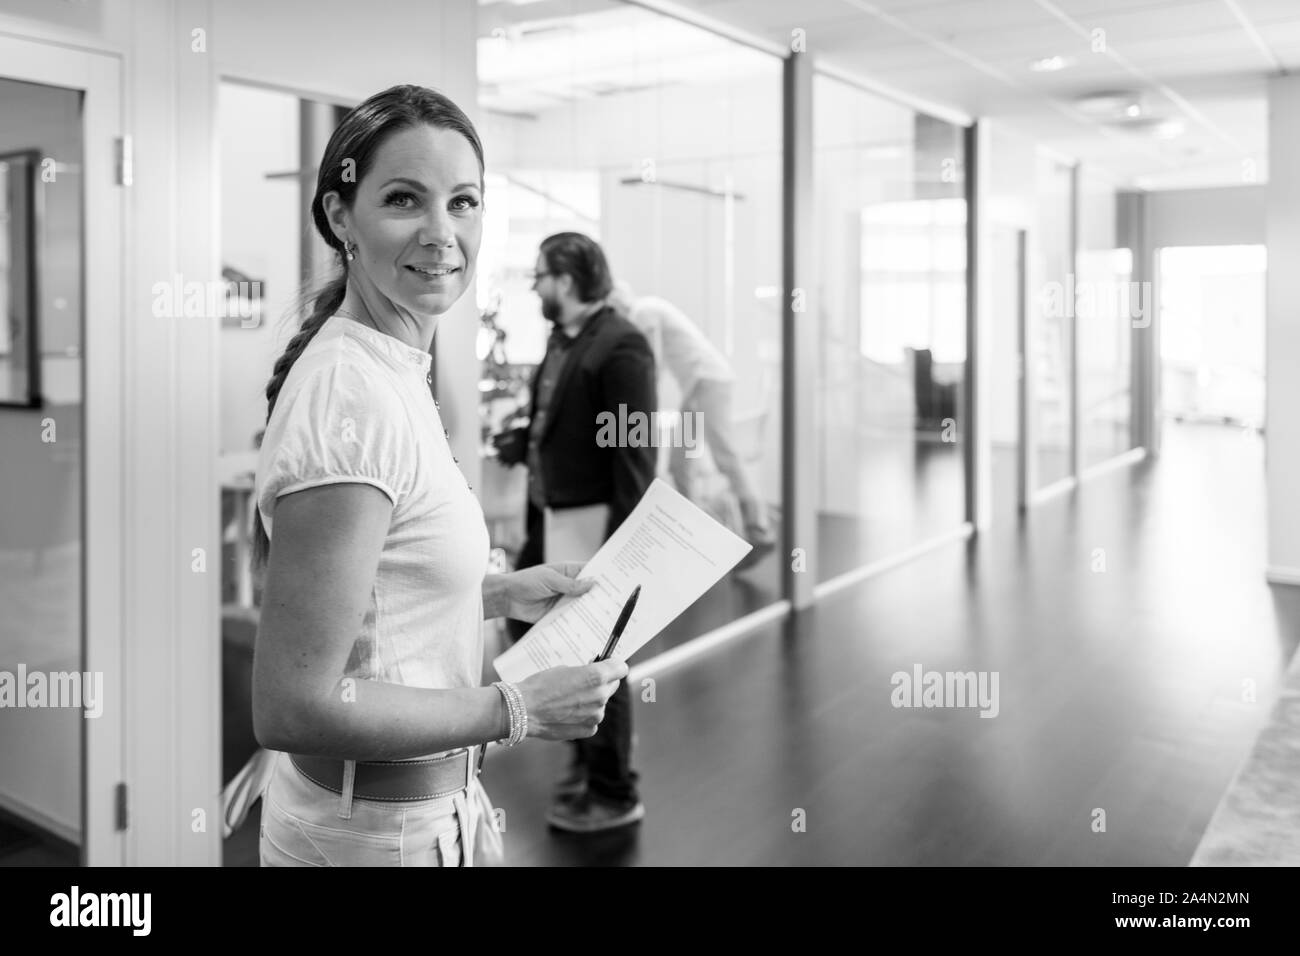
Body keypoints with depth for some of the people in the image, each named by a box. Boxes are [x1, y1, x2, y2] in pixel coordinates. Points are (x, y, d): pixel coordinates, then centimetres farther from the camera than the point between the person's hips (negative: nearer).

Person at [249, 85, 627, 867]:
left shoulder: (395, 370, 2)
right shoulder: (351, 399, -25)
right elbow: (294, 705, -25)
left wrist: (500, 593, 5)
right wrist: (516, 711, -18)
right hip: (376, 832, -8)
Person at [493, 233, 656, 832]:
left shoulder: (619, 346, -18)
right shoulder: (560, 338, 10)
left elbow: (634, 447, -21)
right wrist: (523, 443, 1)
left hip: (596, 525, -10)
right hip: (550, 518, 10)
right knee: (526, 624, 20)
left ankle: (613, 795, 22)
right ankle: (589, 747, 39)